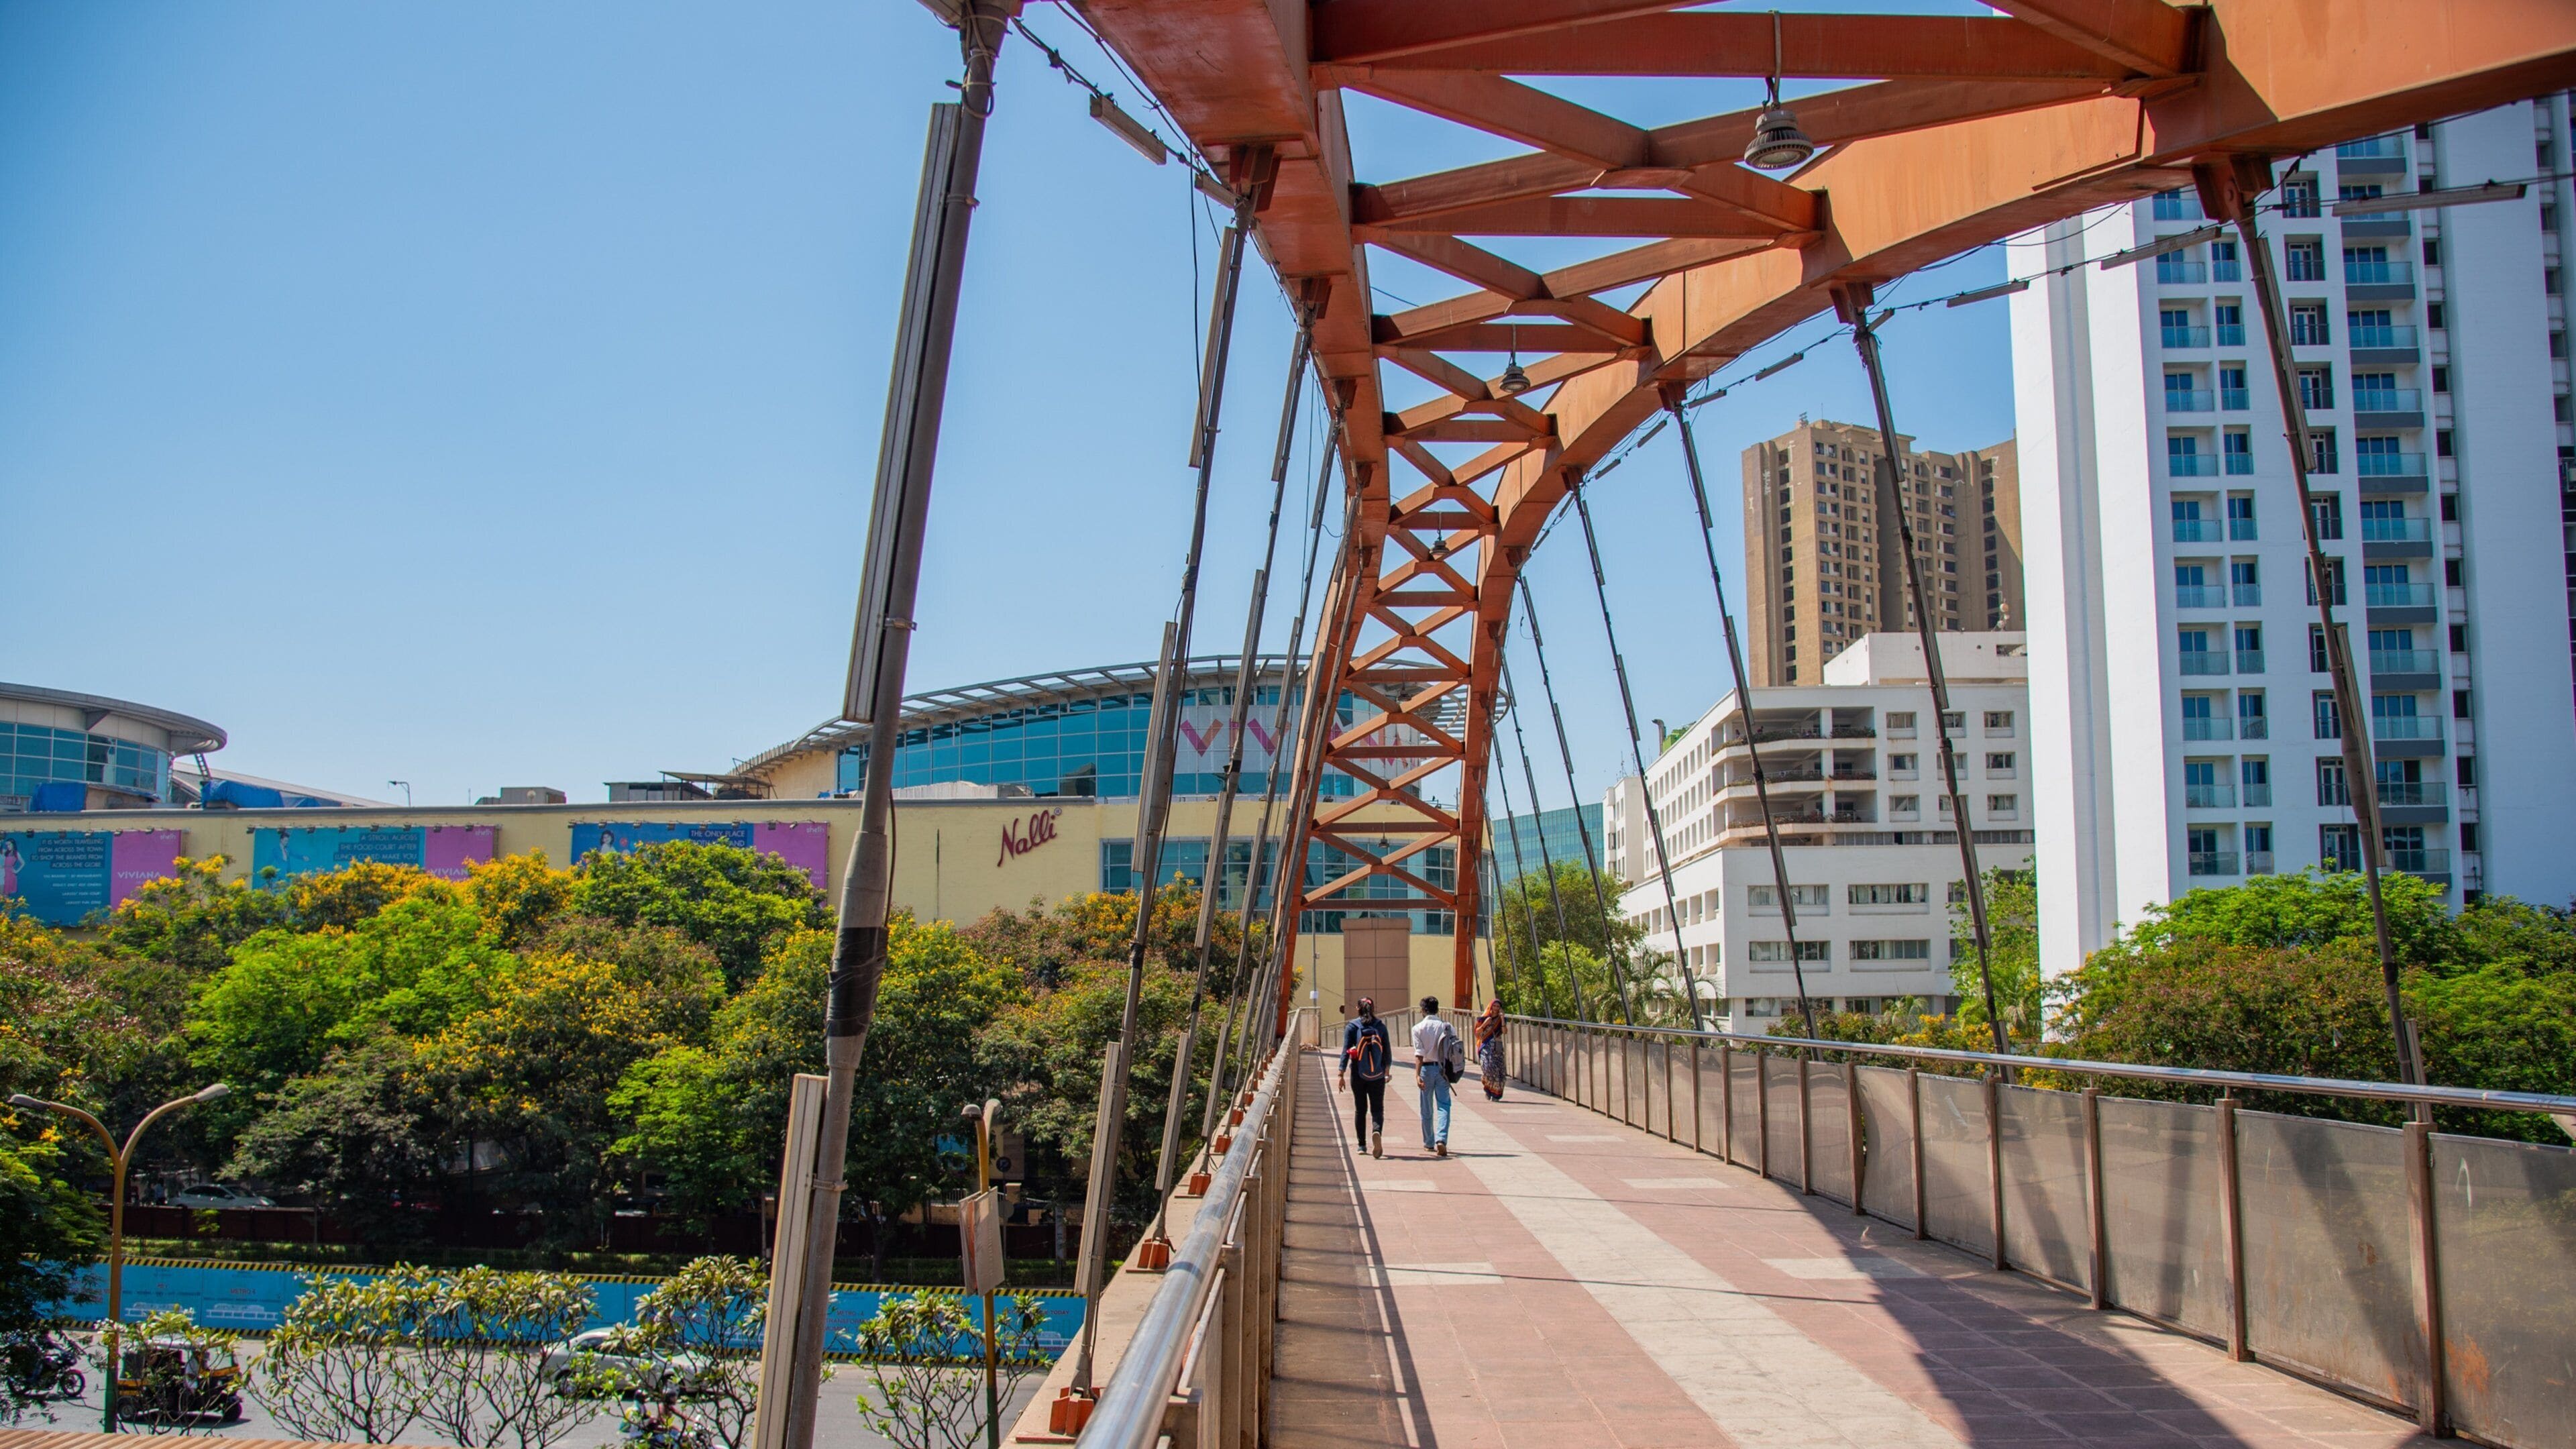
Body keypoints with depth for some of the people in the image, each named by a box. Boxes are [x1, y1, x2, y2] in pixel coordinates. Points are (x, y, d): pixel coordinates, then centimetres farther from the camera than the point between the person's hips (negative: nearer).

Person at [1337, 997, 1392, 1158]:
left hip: (1357, 1075, 0)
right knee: (1377, 1108, 5)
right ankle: (1377, 1132, -24)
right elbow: (1388, 1052, 4)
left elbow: (1346, 1051, -9)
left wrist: (1341, 1075, -8)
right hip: (1377, 1075, 0)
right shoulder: (1381, 1026, 0)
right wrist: (1387, 1070, 18)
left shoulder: (1351, 1027, -4)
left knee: (1360, 1109, 13)